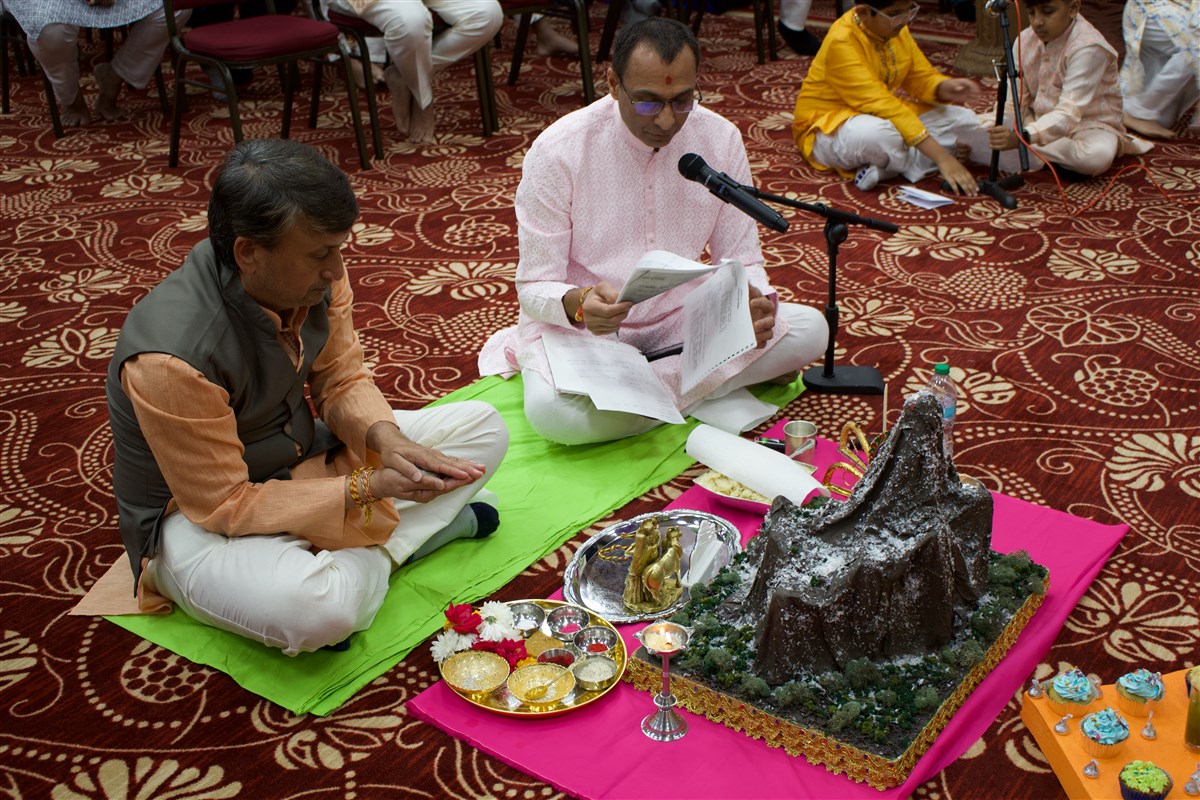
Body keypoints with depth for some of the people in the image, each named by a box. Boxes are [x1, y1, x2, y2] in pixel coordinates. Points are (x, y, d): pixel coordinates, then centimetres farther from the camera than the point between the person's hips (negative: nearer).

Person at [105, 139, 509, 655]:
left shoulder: (313, 274, -14)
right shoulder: (170, 357, -33)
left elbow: (341, 380, 0)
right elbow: (224, 506, -25)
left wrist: (384, 438, -21)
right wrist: (365, 488, -28)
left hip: (305, 456, 8)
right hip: (197, 514, -7)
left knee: (484, 429, -1)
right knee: (316, 611, -40)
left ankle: (361, 558, -13)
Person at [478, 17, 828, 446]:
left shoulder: (722, 140, -7)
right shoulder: (557, 150, -17)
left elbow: (743, 261, -1)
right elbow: (535, 288, -13)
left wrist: (759, 303, -26)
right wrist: (578, 304, -38)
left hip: (679, 319, 5)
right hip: (578, 325, -4)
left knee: (809, 330, -18)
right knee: (553, 411, -37)